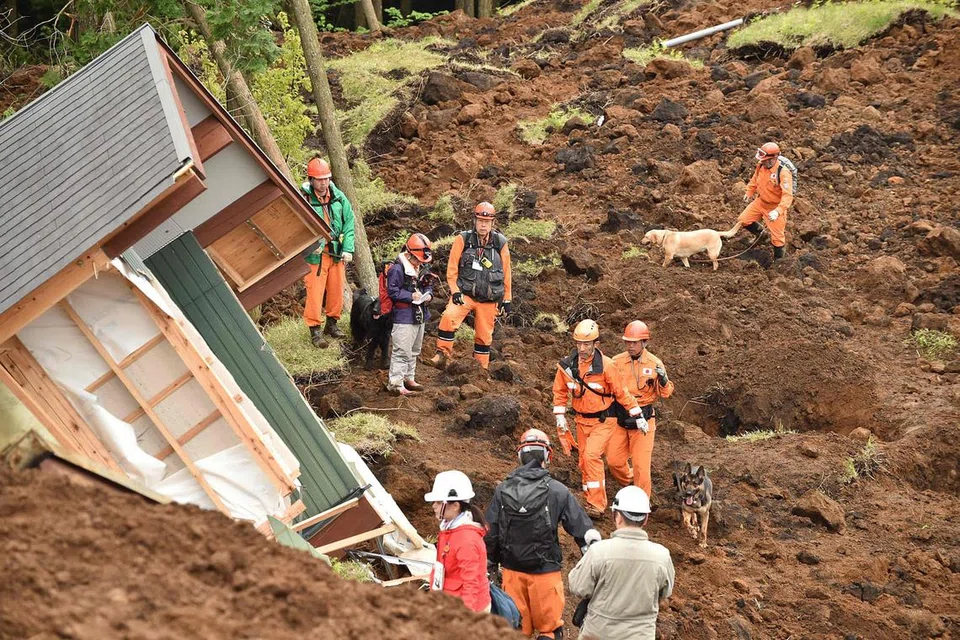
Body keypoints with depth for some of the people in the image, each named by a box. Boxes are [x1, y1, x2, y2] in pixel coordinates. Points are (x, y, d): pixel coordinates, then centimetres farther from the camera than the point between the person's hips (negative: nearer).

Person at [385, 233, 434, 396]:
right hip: (403, 316, -9)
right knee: (401, 351, -10)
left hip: (419, 315, 9)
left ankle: (409, 378, 33)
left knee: (414, 350, 19)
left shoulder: (423, 268, 8)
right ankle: (395, 383, -6)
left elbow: (428, 285, 19)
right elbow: (392, 291, -18)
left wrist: (428, 294, -2)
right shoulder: (397, 269, -17)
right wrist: (411, 296, -22)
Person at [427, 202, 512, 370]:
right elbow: (452, 269, -1)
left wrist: (506, 299, 9)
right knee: (449, 317, -28)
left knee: (484, 336, 9)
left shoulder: (500, 243, 1)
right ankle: (442, 355, -22)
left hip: (489, 299, 2)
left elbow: (506, 274, 9)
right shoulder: (463, 240, -4)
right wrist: (455, 291, -11)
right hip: (465, 293, -2)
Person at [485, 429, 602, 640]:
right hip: (545, 572, -3)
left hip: (512, 571, 3)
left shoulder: (502, 491, 0)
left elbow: (490, 535, 5)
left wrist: (490, 568, 16)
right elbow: (583, 530, -6)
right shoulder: (557, 492, -8)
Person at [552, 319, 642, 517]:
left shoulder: (606, 366, -19)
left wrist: (637, 415, -6)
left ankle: (597, 504, -17)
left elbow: (621, 392, -11)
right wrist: (560, 418, 5)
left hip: (603, 420, -5)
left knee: (591, 456, -21)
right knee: (585, 463, 9)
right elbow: (560, 391, 9)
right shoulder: (567, 365, -6)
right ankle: (594, 503, 21)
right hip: (582, 420, 5)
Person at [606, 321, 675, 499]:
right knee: (614, 461, 8)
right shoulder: (617, 362, -2)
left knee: (641, 464, -3)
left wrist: (663, 380, -22)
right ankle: (629, 483, 37)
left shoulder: (654, 364, -6)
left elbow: (666, 393, -3)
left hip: (643, 419, -3)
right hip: (620, 417, 3)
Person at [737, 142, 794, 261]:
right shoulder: (761, 165, -13)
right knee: (743, 220, 7)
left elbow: (788, 196, -38)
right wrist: (749, 193, 25)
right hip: (761, 201, 6)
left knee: (777, 237, 6)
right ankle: (761, 234, 33)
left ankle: (778, 259, 28)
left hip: (775, 206, -6)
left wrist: (778, 211, -50)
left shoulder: (783, 173, -34)